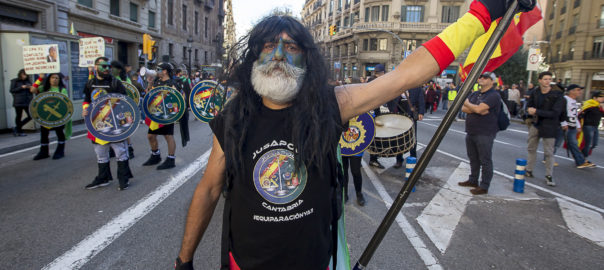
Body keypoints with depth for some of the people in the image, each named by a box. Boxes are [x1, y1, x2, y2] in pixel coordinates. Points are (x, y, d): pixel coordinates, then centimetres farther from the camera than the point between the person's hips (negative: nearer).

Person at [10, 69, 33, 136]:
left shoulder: (28, 81, 12)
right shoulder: (14, 81, 1)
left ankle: (17, 128, 14)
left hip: (28, 102, 4)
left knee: (31, 116, -4)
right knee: (19, 117, 3)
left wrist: (30, 88, -4)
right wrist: (21, 87, -13)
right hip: (18, 102, -4)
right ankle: (20, 131, 18)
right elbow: (12, 90, -3)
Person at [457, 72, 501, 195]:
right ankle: (473, 180, 31)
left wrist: (467, 103, -4)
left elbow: (478, 109, -22)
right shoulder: (474, 94, 14)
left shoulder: (494, 95, -11)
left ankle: (484, 187, 7)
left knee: (485, 161, 0)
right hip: (471, 132, 8)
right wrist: (479, 110, -15)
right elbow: (464, 108, 2)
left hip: (485, 134, -8)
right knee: (473, 158, 18)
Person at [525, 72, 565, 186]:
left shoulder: (557, 95, -12)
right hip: (535, 124, 5)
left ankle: (549, 176, 7)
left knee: (549, 152, -1)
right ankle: (529, 170, 28)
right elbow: (528, 105, 13)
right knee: (531, 148, 14)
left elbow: (555, 113, -18)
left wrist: (536, 111, -21)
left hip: (549, 127, -5)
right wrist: (530, 110, -11)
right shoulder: (535, 92, 2)